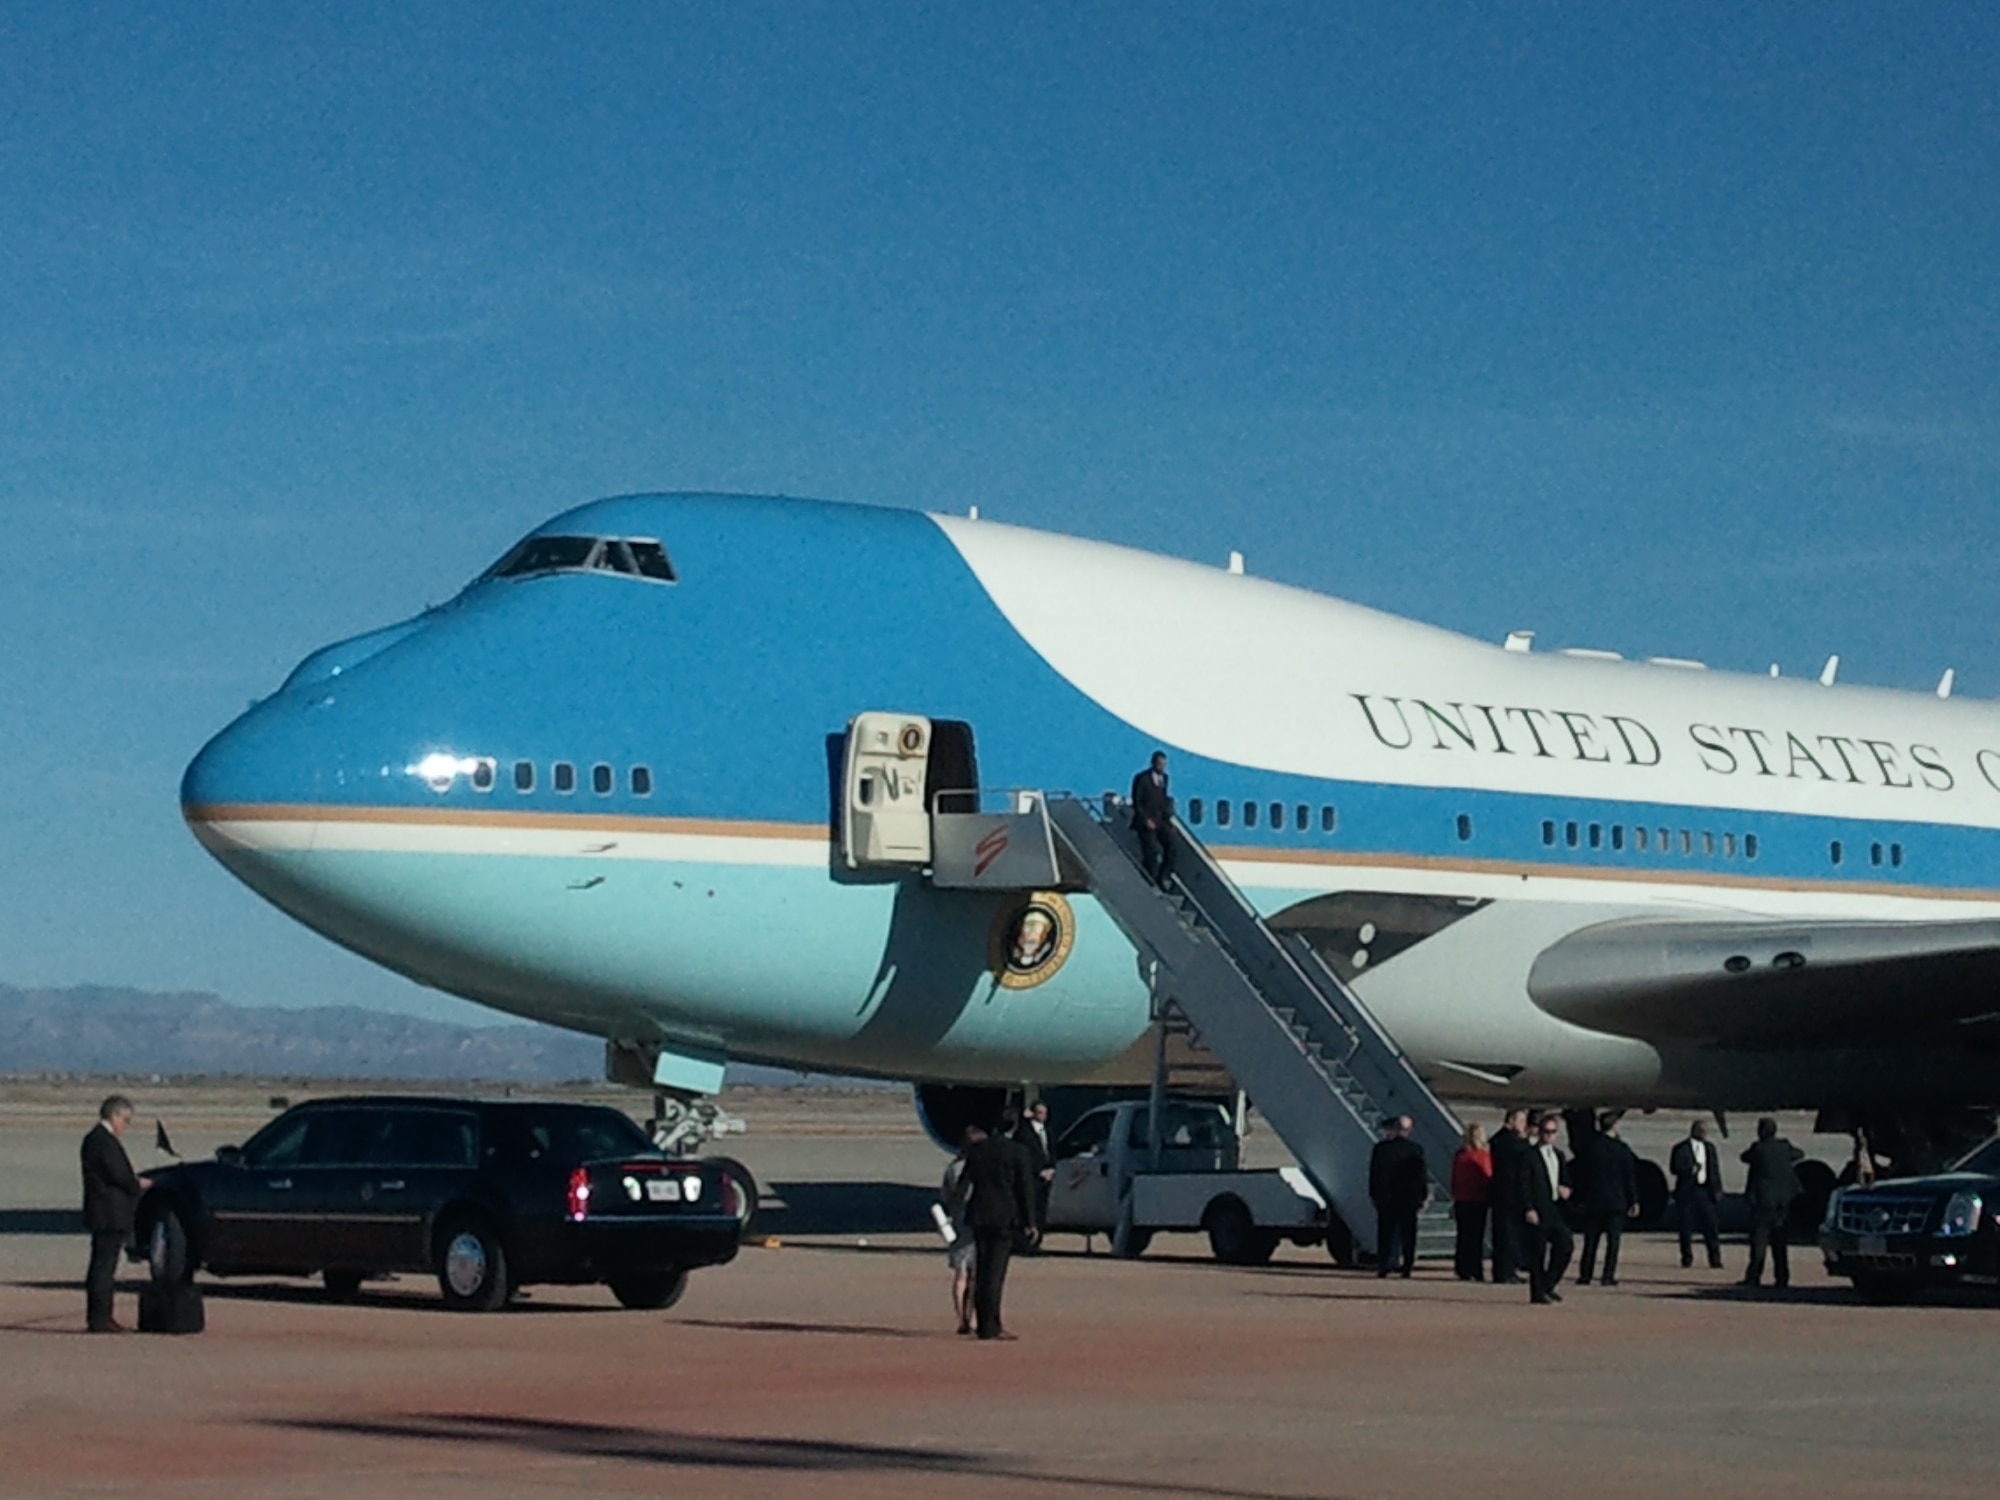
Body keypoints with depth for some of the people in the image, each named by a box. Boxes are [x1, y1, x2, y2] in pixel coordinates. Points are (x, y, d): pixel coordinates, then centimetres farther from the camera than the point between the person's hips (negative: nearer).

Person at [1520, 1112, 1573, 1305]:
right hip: (1538, 1213, -6)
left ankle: (1548, 1284, 9)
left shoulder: (1560, 1156, 19)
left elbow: (1565, 1180, 26)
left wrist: (1565, 1189, 2)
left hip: (1556, 1210, 6)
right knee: (1538, 1253, -4)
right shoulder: (1529, 1155, -3)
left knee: (1565, 1245, -5)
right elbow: (1524, 1185, -8)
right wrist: (1528, 1209, -16)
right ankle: (1537, 1292, 2)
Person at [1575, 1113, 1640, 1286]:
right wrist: (1634, 1201, 4)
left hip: (1593, 1201, 2)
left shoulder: (1591, 1148, -1)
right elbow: (1630, 1177, -3)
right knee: (1613, 1240, 3)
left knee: (1590, 1240, 8)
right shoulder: (1622, 1149, -5)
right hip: (1616, 1201, -2)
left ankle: (1584, 1275, 6)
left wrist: (1580, 1200, 12)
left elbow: (1581, 1175, 4)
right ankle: (1608, 1276, -3)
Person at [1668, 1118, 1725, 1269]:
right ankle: (1687, 1259, 9)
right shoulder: (1681, 1149, 1)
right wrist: (1691, 1170, -20)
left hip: (1705, 1190, 3)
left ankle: (1715, 1260, -3)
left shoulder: (1710, 1148, 15)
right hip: (1687, 1190, -3)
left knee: (1710, 1226, -4)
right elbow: (1674, 1167, -7)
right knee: (1686, 1227, 0)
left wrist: (1717, 1189, 5)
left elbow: (1715, 1170, 13)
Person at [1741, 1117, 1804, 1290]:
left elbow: (1745, 1158, 6)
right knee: (1779, 1240, 11)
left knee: (1759, 1238, -3)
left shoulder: (1758, 1148, -11)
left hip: (1763, 1199, -5)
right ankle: (1782, 1277, 9)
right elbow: (1800, 1154, 23)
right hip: (1783, 1200, 5)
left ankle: (1754, 1276, -8)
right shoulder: (1784, 1147, 4)